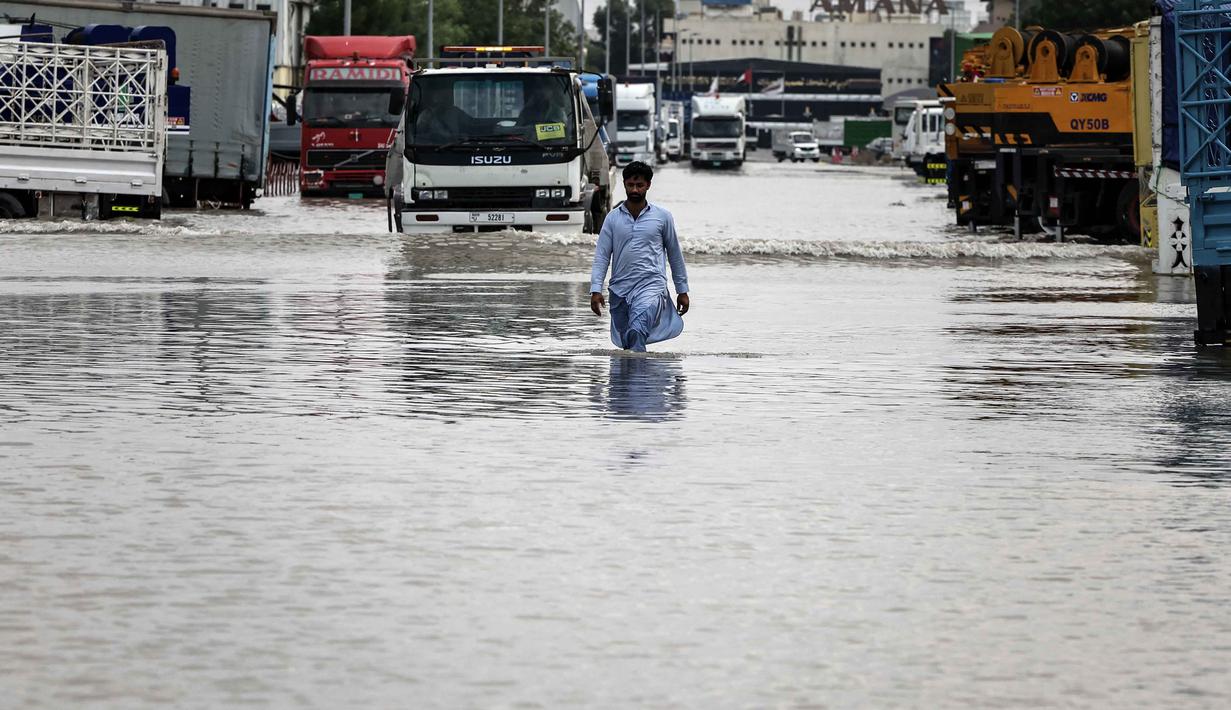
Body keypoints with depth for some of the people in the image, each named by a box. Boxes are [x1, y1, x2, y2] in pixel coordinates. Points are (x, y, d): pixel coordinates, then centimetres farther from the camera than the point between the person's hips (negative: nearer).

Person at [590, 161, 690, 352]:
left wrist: (682, 291, 16)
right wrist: (596, 290, -6)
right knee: (624, 342, 8)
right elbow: (601, 256, 5)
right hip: (620, 289, 4)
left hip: (651, 286, -4)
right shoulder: (613, 218, 8)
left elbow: (675, 255, 13)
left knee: (637, 331, -28)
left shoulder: (662, 217, 5)